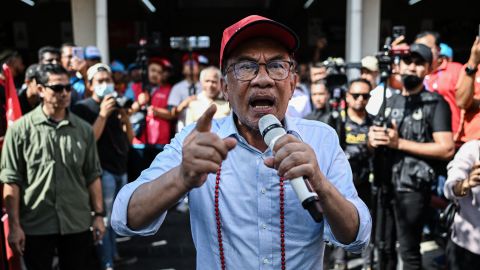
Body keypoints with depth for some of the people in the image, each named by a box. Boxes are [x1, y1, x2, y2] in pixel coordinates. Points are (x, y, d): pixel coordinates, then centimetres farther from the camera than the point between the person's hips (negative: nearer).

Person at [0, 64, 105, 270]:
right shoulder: (20, 129, -5)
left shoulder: (83, 129, 3)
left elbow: (92, 176, 6)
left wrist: (99, 214, 2)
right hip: (35, 225, -2)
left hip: (77, 223, 2)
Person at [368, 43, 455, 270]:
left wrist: (399, 143, -16)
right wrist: (372, 138, -3)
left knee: (409, 252, 0)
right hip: (384, 184, 6)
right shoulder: (389, 102, 15)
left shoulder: (436, 103, -4)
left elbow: (447, 149, -13)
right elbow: (373, 141, 22)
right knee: (383, 248, 13)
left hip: (413, 188, -5)